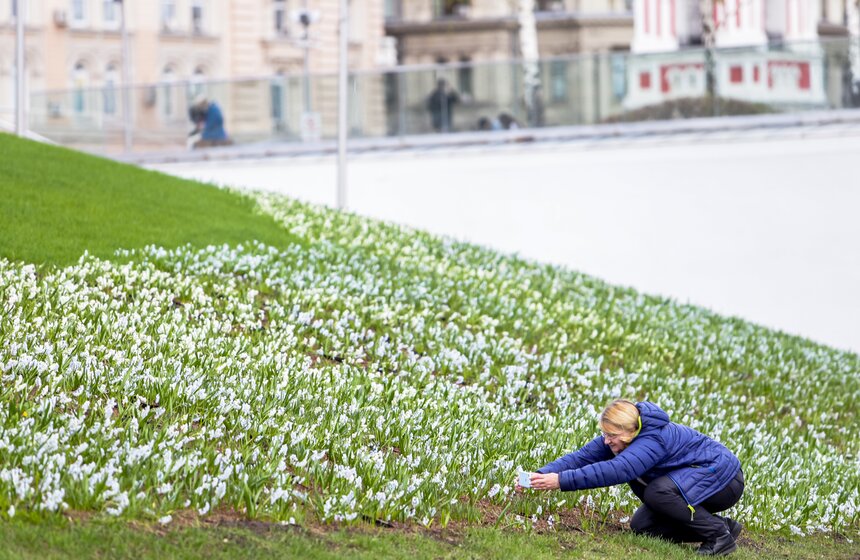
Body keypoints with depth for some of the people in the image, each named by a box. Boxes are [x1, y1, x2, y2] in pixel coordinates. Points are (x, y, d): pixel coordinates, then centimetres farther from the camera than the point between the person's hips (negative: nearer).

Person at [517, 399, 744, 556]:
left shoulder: (653, 441, -34)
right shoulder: (618, 437, -7)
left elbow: (614, 470, -46)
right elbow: (582, 457, -14)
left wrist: (561, 481, -49)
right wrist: (543, 474, -29)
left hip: (724, 478, -10)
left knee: (658, 492, -32)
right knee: (641, 525, -1)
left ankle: (719, 534, -16)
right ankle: (723, 526, 6)